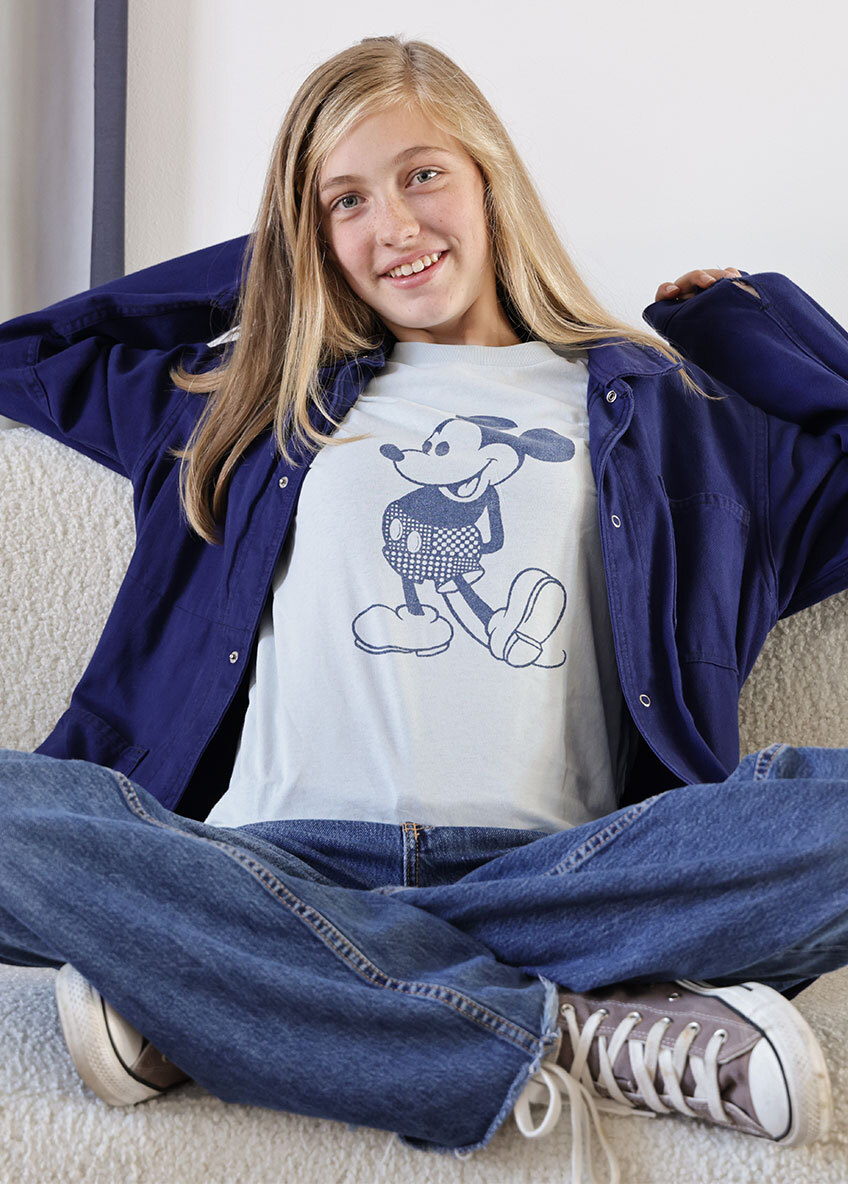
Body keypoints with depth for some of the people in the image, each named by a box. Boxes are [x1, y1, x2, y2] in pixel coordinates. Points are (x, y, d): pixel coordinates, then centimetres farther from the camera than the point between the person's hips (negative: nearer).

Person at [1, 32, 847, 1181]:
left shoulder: (653, 404, 22)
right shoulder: (266, 399, 25)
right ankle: (565, 1040, -26)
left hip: (559, 869, 0)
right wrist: (263, 269, 30)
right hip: (283, 858, 1)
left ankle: (221, 996, -25)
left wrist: (750, 315, 26)